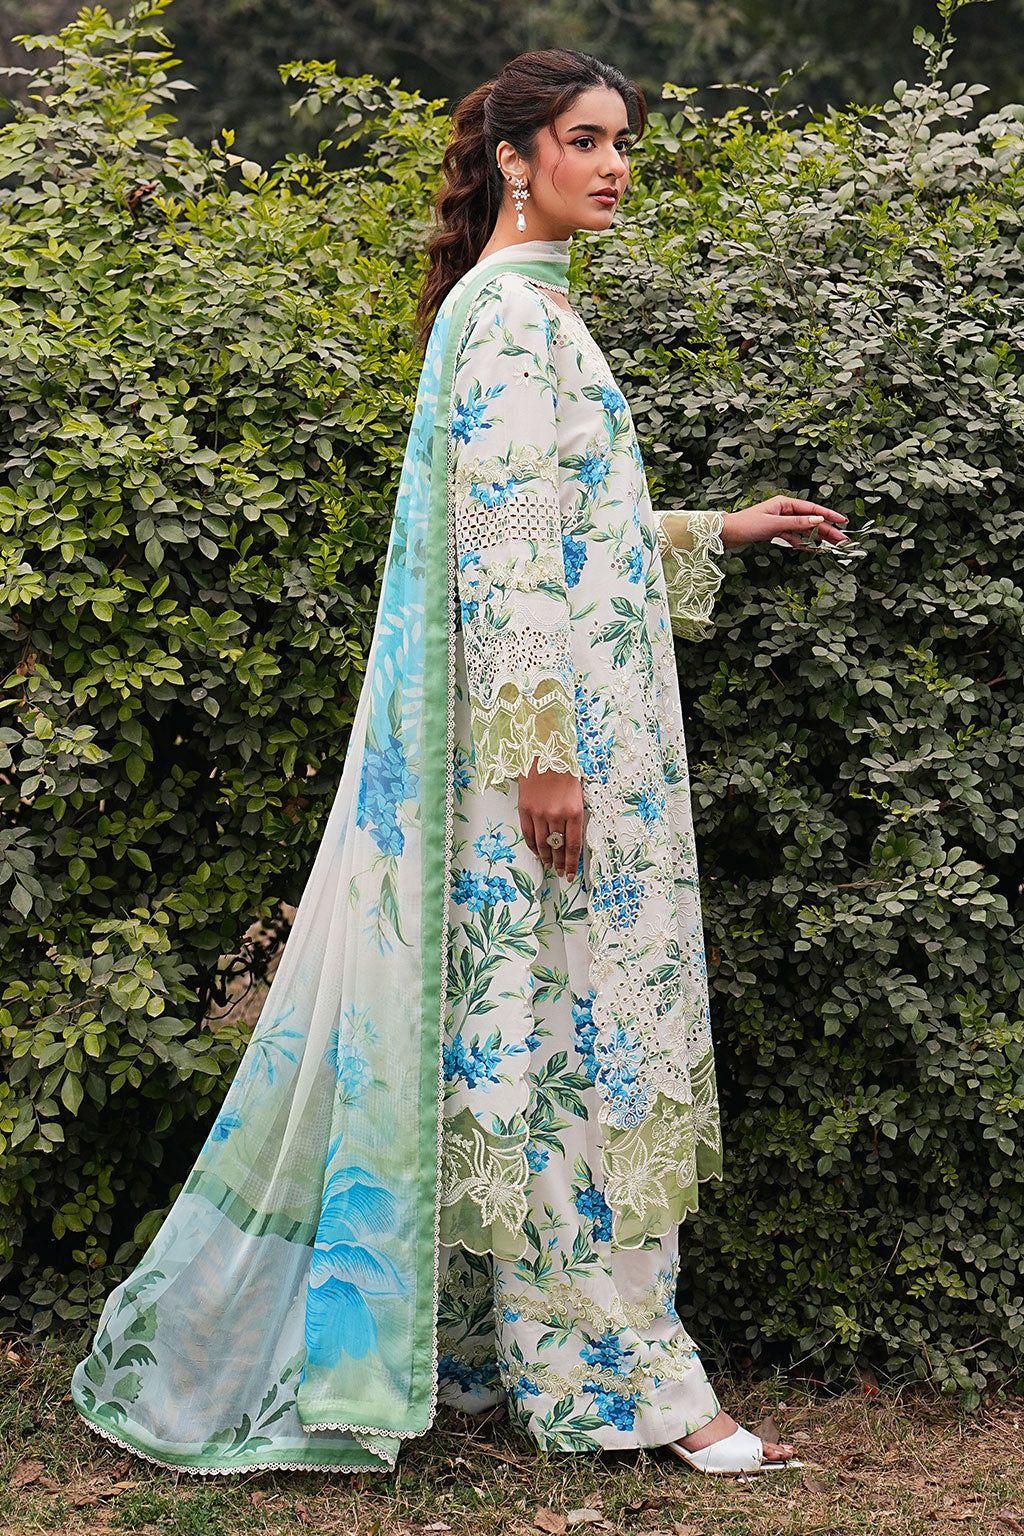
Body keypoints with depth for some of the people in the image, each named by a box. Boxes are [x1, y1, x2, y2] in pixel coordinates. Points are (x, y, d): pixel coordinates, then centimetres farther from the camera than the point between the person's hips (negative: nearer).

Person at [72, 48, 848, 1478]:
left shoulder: (526, 310, 19)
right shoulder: (514, 314, -12)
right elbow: (504, 543, -19)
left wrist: (715, 532, 27)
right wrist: (542, 749, -23)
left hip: (565, 729, 10)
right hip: (544, 731, -10)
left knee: (550, 1038, 11)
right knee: (574, 1033, -5)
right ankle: (628, 1377, 1)